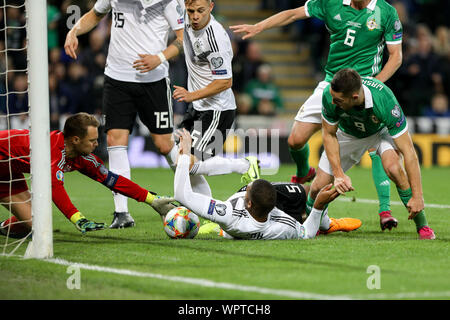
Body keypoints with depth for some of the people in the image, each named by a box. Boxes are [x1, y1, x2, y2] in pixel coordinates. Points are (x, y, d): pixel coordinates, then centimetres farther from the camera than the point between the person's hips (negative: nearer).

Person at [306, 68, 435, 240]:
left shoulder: (384, 101, -43)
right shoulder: (330, 95, -35)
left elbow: (409, 152, -39)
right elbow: (329, 134, -16)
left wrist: (417, 197, -40)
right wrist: (339, 174, -25)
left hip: (382, 130, -3)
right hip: (348, 133, 3)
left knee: (393, 167, -32)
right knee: (319, 185, -5)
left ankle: (422, 224, -16)